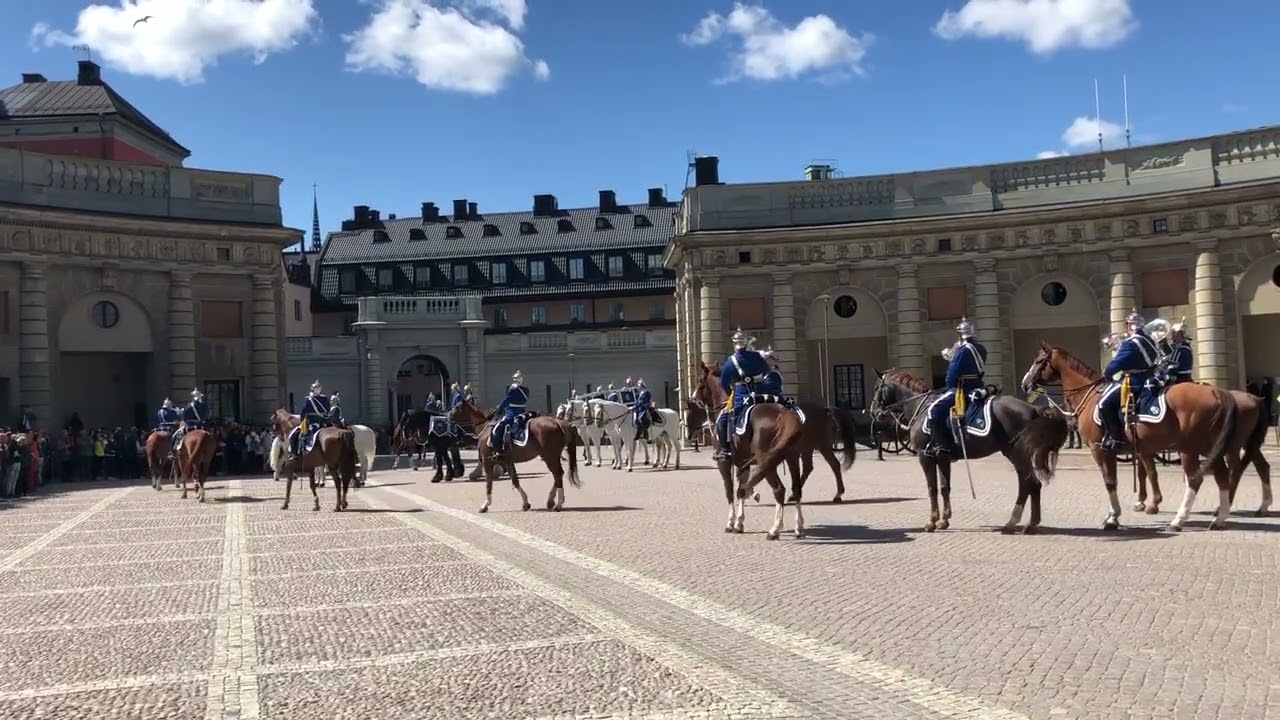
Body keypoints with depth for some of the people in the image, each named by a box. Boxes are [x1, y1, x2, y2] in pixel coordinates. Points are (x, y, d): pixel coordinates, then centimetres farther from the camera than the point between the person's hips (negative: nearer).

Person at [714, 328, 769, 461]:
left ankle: (725, 449, -1)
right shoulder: (756, 357, 0)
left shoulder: (730, 361, -3)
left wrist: (731, 395, 20)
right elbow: (767, 373, 13)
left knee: (722, 420, 9)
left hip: (740, 398, -2)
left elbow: (724, 384, 4)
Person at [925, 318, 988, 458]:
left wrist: (949, 387, 3)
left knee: (935, 410, -16)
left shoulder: (963, 350, -15)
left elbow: (953, 373, -13)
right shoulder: (980, 349, 13)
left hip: (962, 389, -10)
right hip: (976, 387, 10)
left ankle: (942, 446, -22)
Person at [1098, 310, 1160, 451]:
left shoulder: (1130, 343, -18)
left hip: (1133, 382, -10)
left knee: (1104, 403, -12)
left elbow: (1116, 364, -18)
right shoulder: (1149, 340, 12)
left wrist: (1106, 373, 0)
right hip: (1146, 380, 10)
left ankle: (1116, 438, -14)